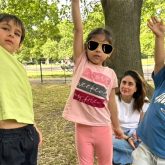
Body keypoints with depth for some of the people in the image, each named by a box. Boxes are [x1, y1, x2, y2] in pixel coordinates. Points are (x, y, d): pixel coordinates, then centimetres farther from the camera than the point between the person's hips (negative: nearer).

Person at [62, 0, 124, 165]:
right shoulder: (81, 63, -6)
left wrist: (117, 127, 17)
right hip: (82, 127, -1)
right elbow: (78, 29, -14)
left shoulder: (110, 74, -1)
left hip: (102, 128, 2)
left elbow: (111, 102, 9)